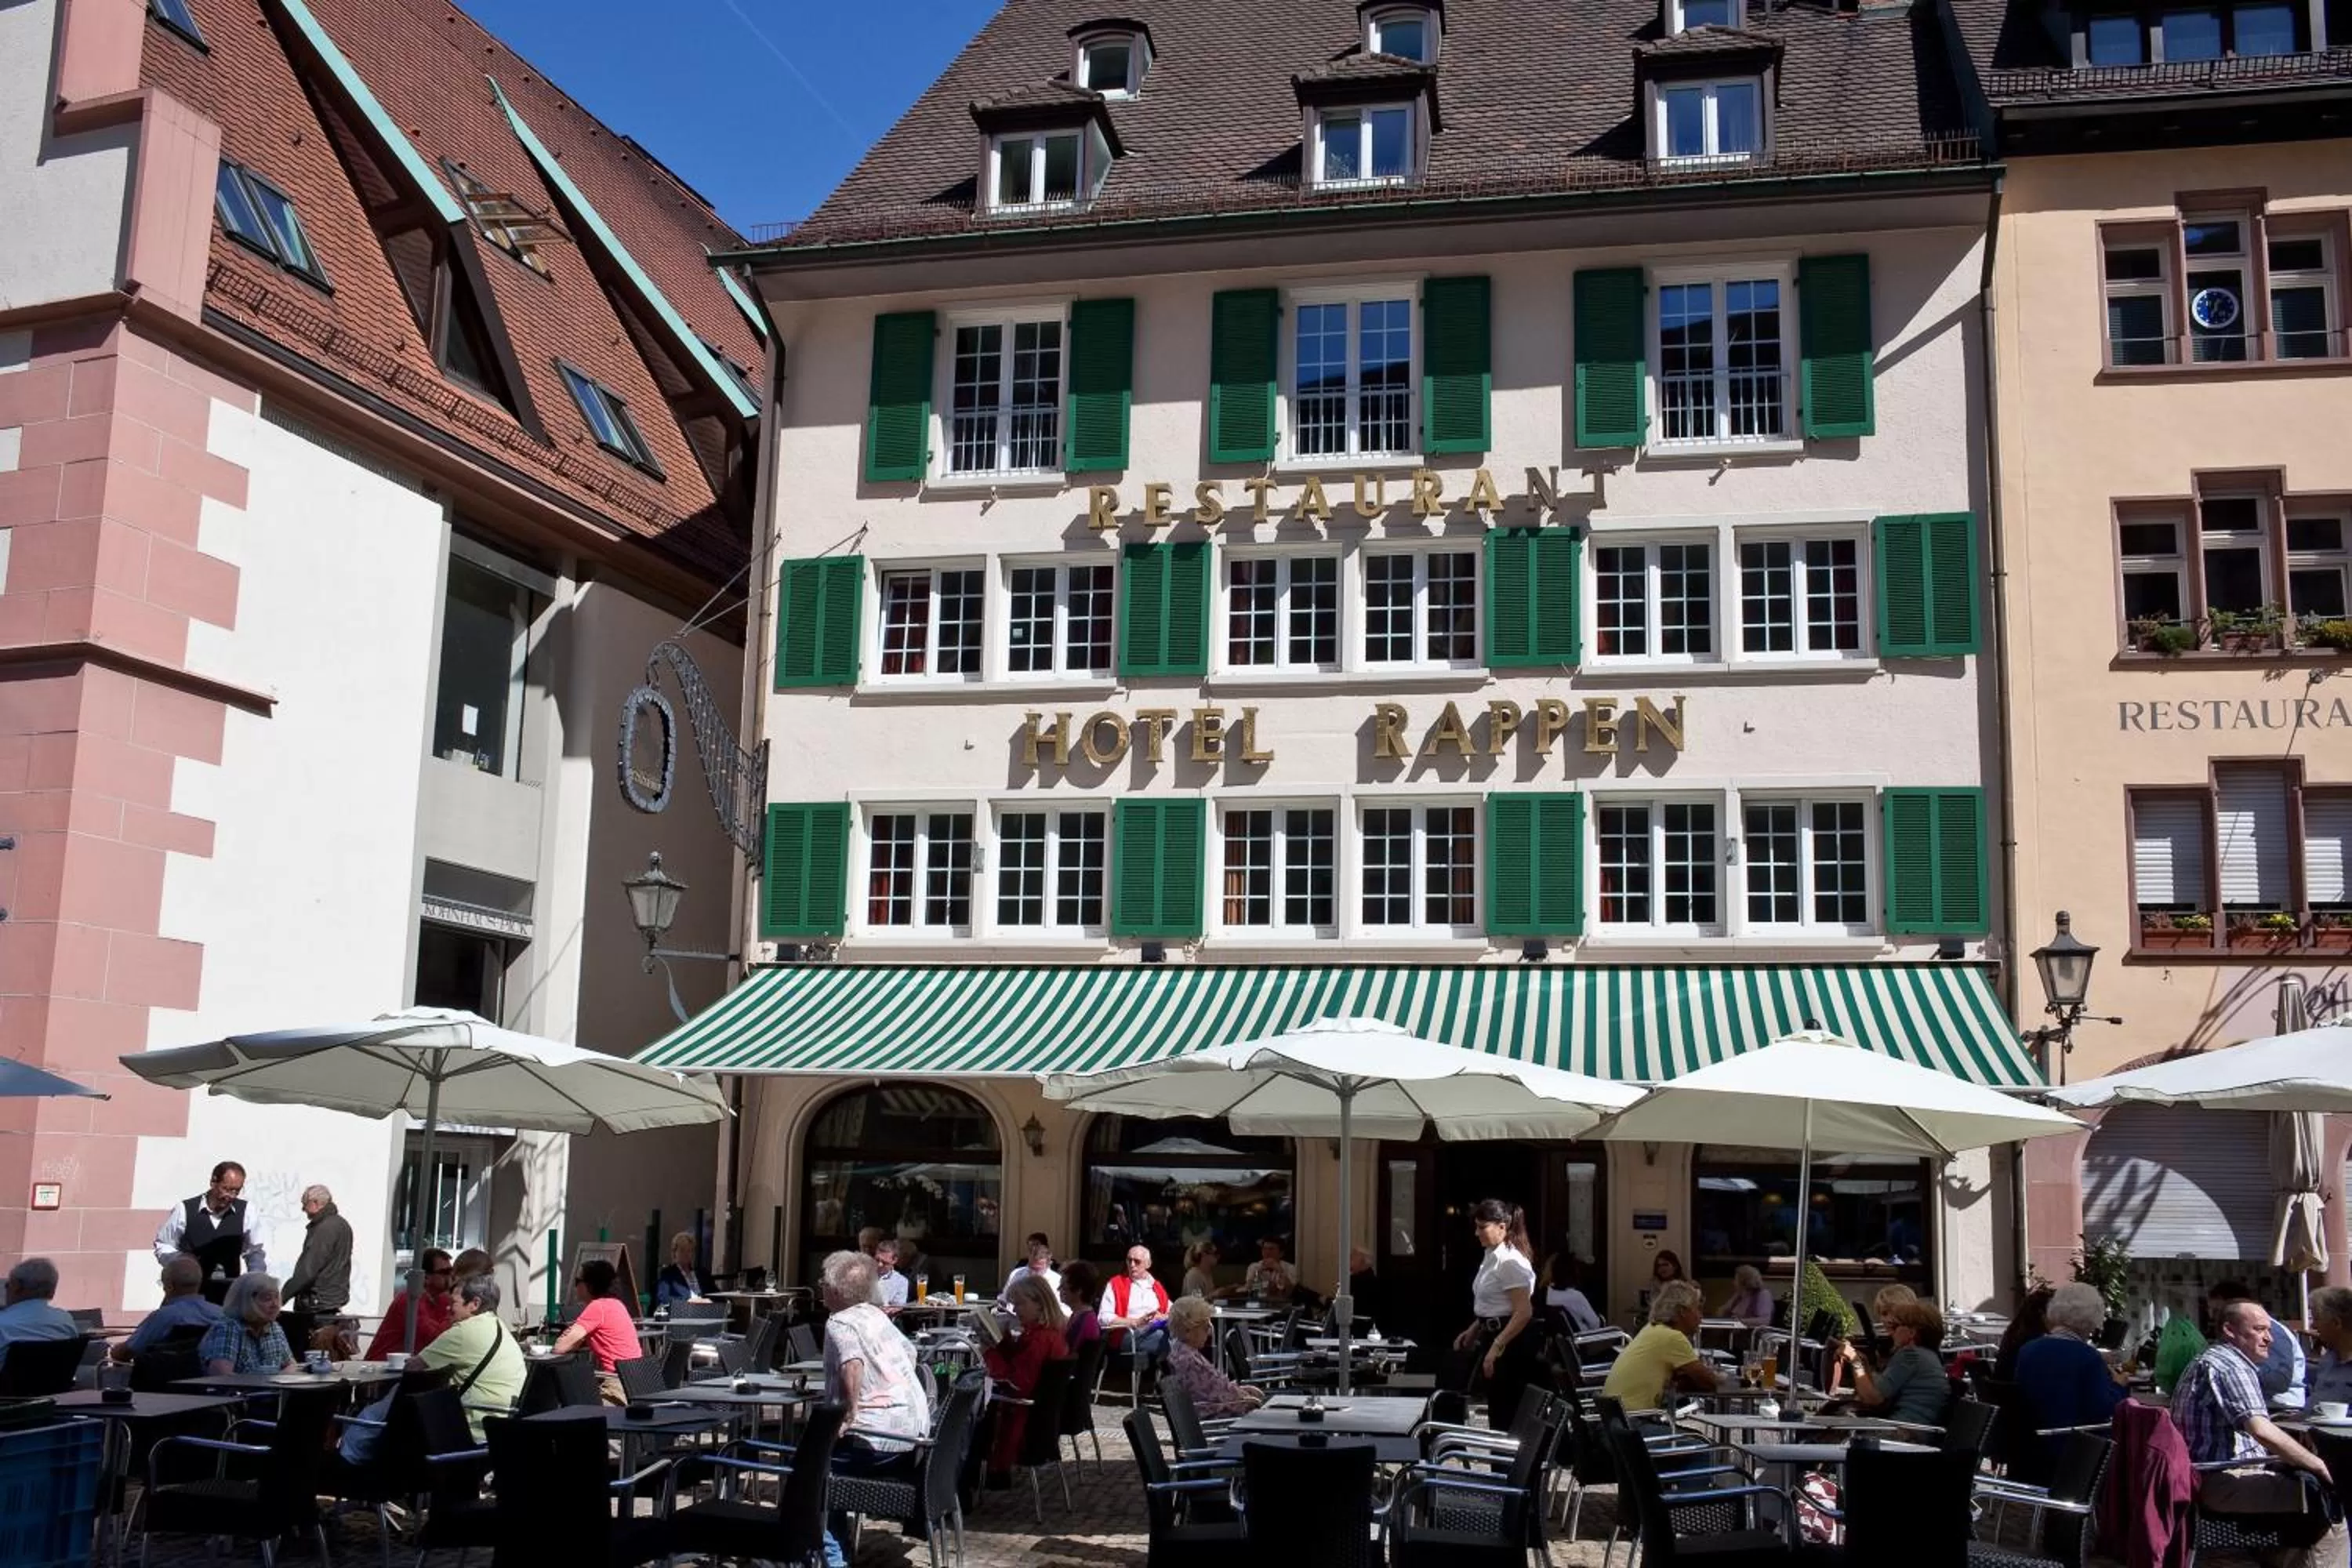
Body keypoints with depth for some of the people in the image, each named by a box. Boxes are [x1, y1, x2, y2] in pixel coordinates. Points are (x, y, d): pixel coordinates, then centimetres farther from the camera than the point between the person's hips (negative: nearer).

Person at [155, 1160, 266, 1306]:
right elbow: (162, 1246, 5)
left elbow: (256, 1251, 11)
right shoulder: (185, 1210, -5)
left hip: (230, 1290, 2)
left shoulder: (245, 1212, 0)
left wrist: (255, 1278, -6)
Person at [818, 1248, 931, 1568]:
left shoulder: (839, 1323, -11)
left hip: (879, 1440, -9)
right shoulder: (876, 1315, 14)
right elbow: (909, 1352, 29)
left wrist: (850, 1414, -26)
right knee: (827, 1460, 25)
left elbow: (852, 1365, -31)